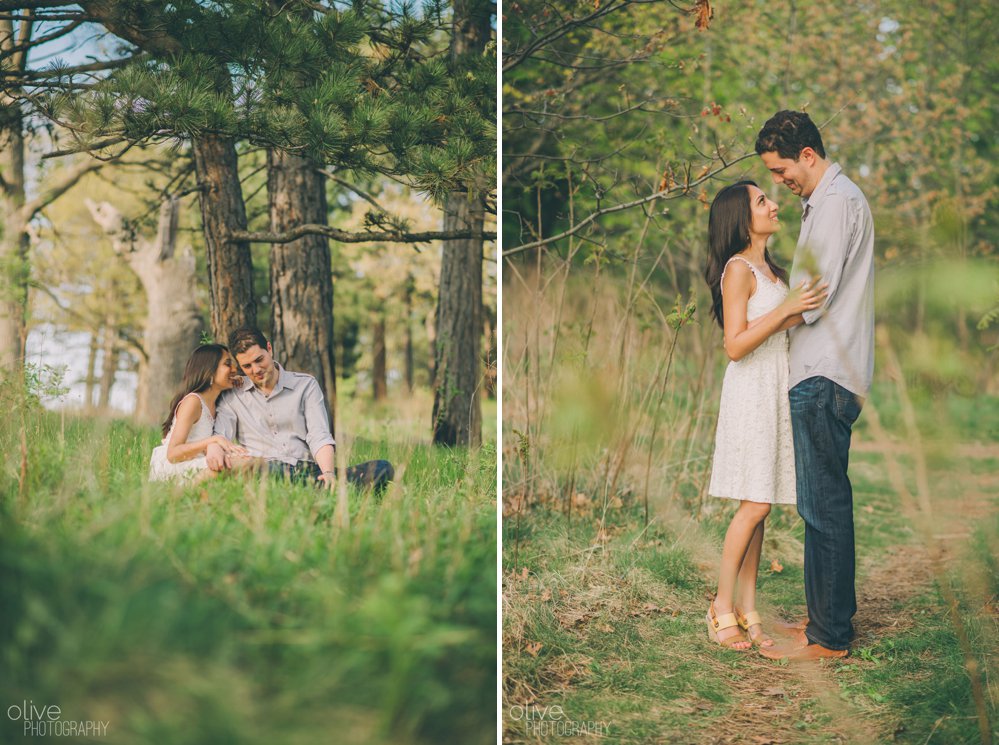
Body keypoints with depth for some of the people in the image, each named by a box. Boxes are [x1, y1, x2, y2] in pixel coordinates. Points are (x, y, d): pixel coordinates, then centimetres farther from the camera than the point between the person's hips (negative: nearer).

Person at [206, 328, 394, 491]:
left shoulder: (306, 385, 18)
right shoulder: (233, 397, 19)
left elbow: (319, 436, 5)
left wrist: (328, 473, -15)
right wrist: (214, 448, -23)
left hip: (309, 471, 2)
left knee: (382, 469, -23)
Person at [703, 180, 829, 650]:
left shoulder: (768, 267, 15)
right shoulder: (738, 268, -11)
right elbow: (735, 345, -17)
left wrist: (805, 310, 6)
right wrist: (786, 309, -22)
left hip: (777, 390, 8)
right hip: (751, 389, -8)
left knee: (757, 507, 7)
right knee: (755, 504, -9)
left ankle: (747, 609, 10)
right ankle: (723, 609, 0)